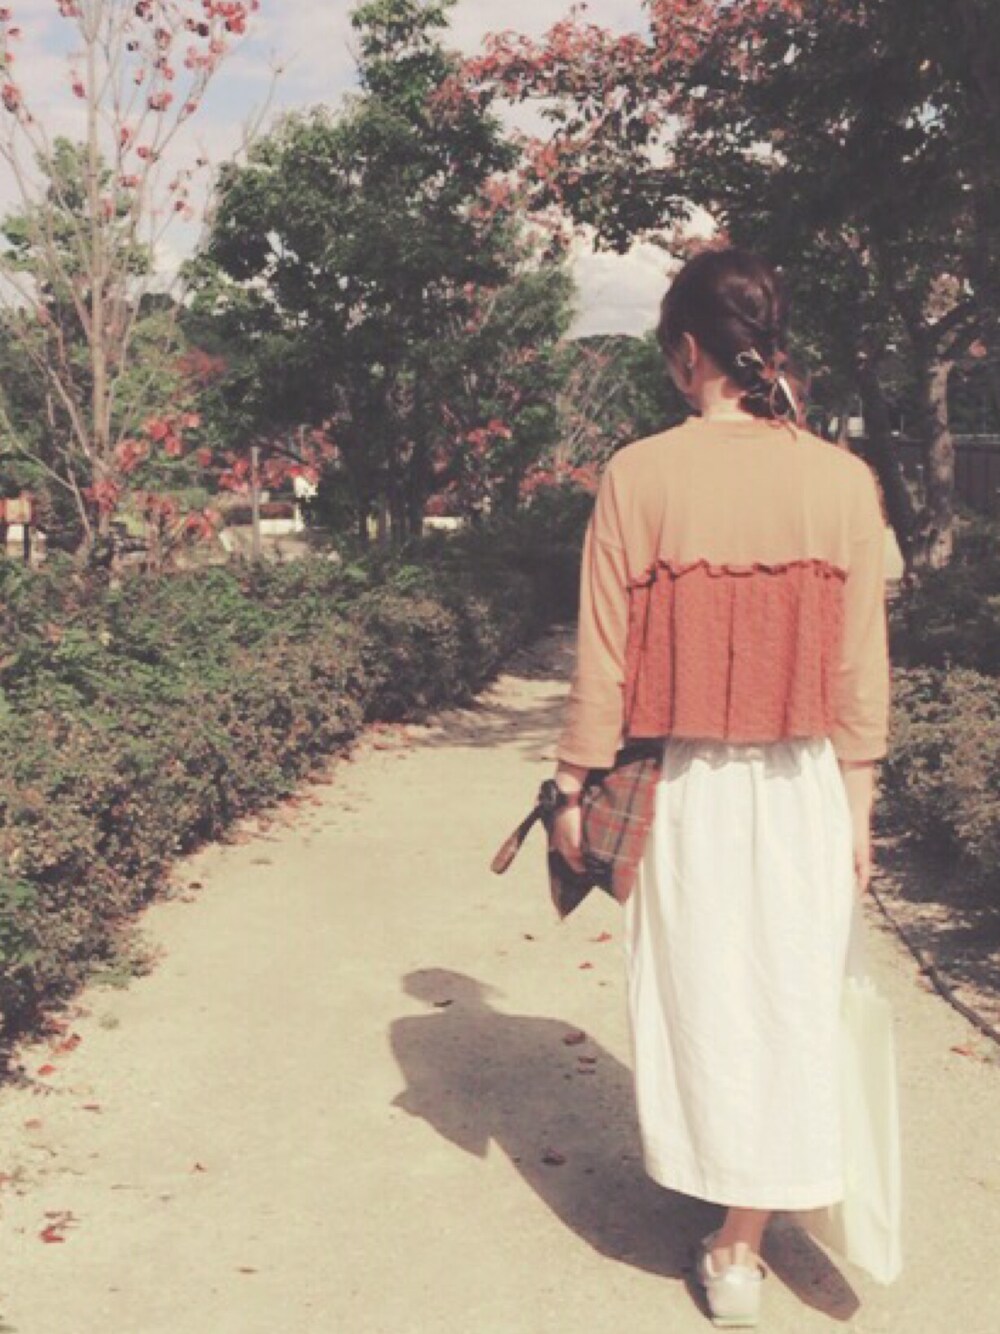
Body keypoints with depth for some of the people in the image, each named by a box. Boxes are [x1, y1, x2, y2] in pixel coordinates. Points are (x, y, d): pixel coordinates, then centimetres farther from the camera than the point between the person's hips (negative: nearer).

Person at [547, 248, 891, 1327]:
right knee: (789, 999, 12)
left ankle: (727, 1219, 32)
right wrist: (859, 809, 9)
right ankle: (742, 1240, 22)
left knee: (697, 995, 15)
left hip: (682, 787, -1)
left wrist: (573, 787, 2)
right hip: (802, 789, 1)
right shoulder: (843, 480, -5)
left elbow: (603, 654, -8)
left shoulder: (640, 475, -11)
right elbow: (861, 670, -1)